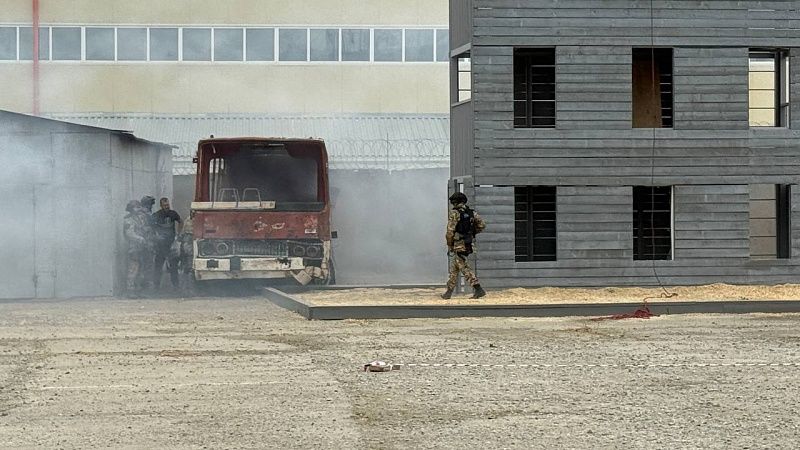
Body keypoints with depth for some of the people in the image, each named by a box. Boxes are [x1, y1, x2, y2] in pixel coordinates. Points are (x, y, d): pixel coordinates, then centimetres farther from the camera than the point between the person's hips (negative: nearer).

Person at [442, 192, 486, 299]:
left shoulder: (454, 213, -11)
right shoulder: (471, 213, 8)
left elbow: (450, 231, -15)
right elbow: (482, 225, 7)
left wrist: (449, 246, -5)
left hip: (458, 245, -7)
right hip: (468, 245, 7)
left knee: (465, 268, -9)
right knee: (454, 269, 17)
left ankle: (478, 290, -19)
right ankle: (449, 291, 22)